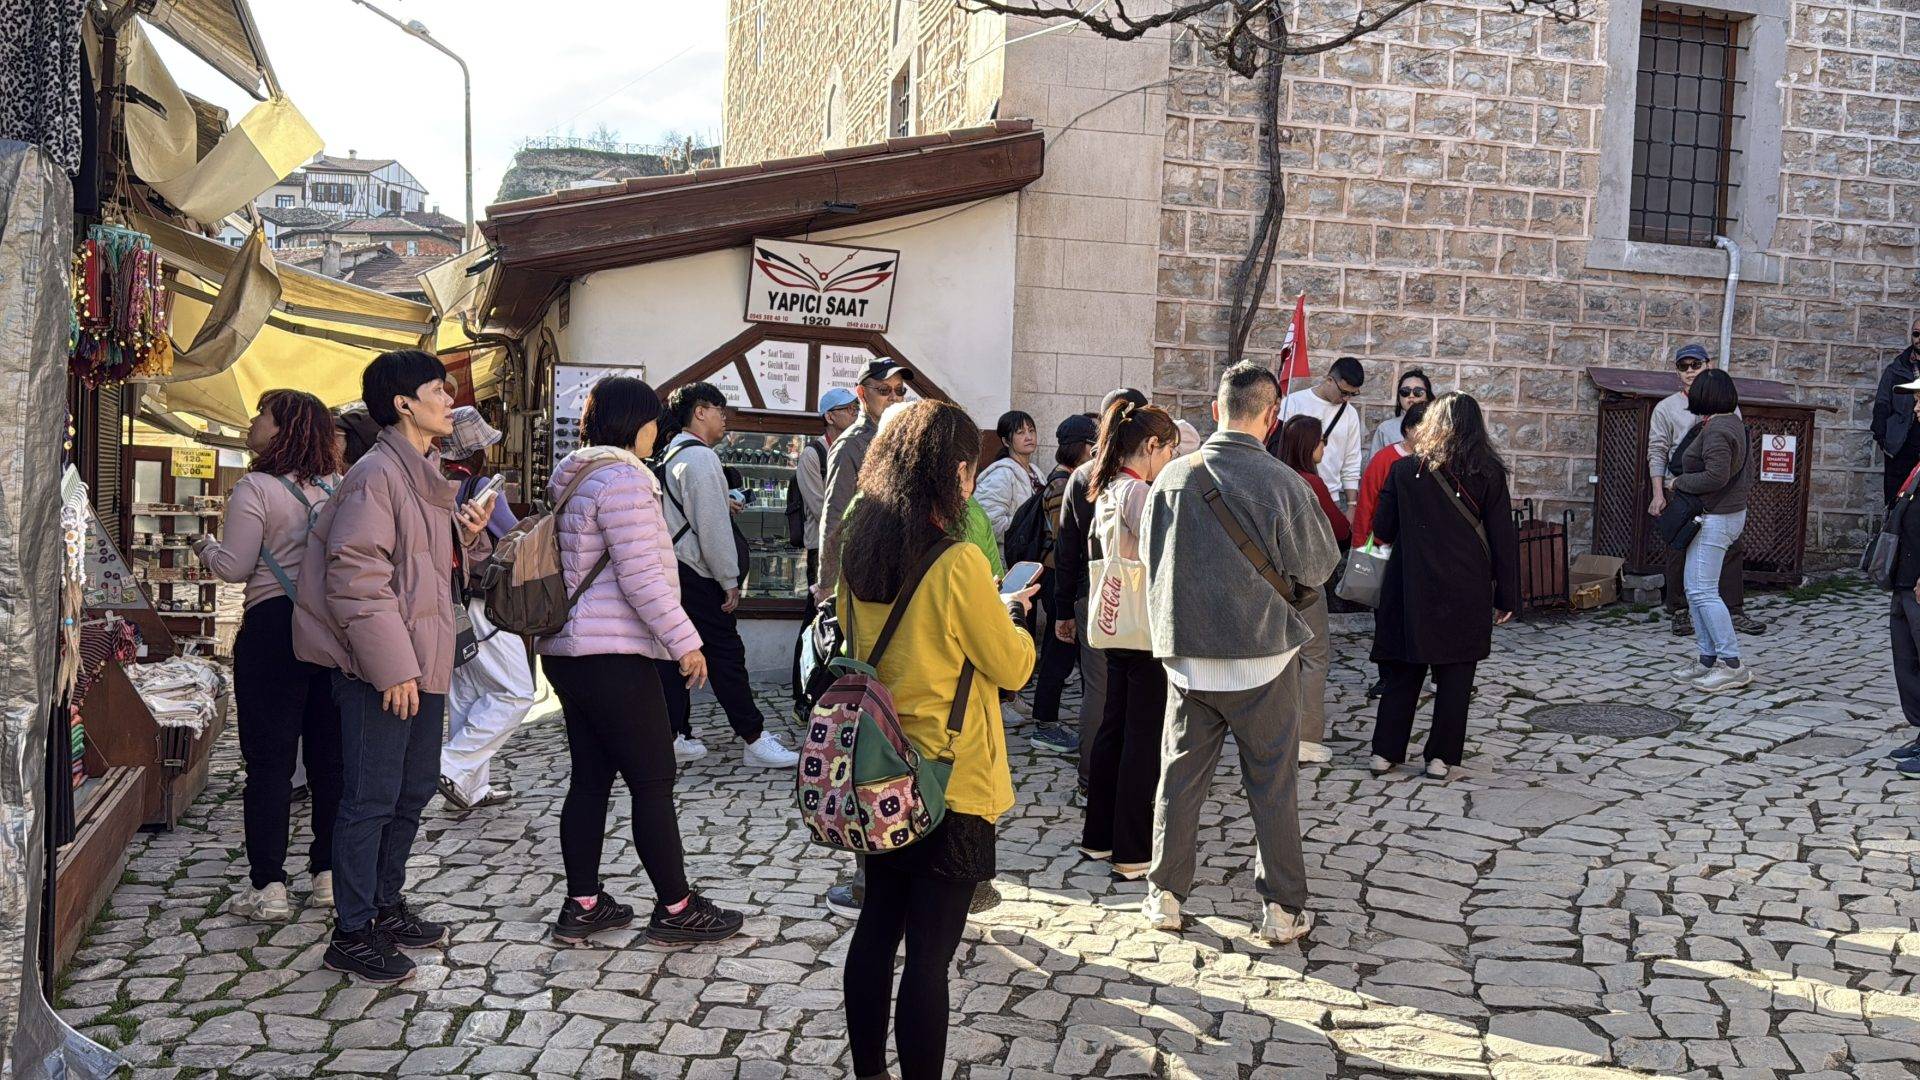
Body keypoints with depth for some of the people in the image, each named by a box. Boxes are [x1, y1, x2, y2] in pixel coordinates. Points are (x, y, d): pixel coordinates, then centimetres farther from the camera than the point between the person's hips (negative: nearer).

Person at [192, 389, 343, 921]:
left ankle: (268, 886, 2)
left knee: (269, 756, 1)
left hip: (274, 625, -5)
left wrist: (205, 548, 11)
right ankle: (329, 874, 17)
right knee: (330, 754, 11)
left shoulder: (255, 489, -9)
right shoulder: (339, 487, 7)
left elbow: (235, 566, -10)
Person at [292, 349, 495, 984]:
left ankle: (387, 907, 33)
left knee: (415, 788, 18)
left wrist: (471, 533, 3)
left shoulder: (427, 475, 16)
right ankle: (351, 935, 9)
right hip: (380, 669, -10)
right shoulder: (378, 474, -15)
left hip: (424, 662, 10)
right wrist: (392, 667, -23)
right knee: (372, 799, -2)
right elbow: (354, 576, -21)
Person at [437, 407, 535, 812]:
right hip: (480, 604, -8)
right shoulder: (482, 487, -15)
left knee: (464, 694, 14)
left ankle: (473, 787, 21)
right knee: (515, 694, -1)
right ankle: (454, 767, -8)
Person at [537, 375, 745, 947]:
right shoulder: (621, 478, -15)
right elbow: (641, 575, -20)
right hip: (612, 657, -10)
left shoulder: (576, 477, 16)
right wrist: (684, 641, -15)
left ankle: (581, 905, 19)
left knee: (590, 779, 13)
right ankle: (676, 909, 7)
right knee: (654, 782, -1)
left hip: (569, 652, 10)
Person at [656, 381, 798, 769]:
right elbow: (712, 526, -18)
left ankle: (673, 736, 15)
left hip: (672, 572, 10)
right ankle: (754, 740, -1)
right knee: (726, 654, -5)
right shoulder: (700, 457, -14)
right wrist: (730, 580, -13)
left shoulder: (671, 455, 16)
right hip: (698, 577, -10)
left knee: (674, 654, 11)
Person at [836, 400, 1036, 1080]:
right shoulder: (958, 563, -21)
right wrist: (1008, 619, 9)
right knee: (929, 955, 3)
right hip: (950, 783, -7)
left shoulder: (859, 554, 0)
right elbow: (1013, 667, -11)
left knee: (876, 929, 19)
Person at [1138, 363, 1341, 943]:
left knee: (1180, 776, 14)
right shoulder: (1283, 483, -15)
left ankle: (1165, 896, 22)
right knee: (1272, 784, 9)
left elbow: (1152, 559, 6)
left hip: (1187, 655, 3)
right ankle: (1282, 909, 17)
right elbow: (1319, 567, -3)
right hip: (1261, 655, -2)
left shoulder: (1172, 476, -6)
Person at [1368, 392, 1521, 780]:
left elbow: (1382, 531, 3)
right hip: (1466, 595, -1)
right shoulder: (1488, 473, -3)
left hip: (1411, 589, 1)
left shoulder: (1404, 469, -2)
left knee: (1401, 673, 11)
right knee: (1455, 676, 9)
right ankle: (1442, 756, 10)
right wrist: (1506, 597, 4)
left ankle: (1386, 751, 13)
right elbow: (1504, 538, -2)